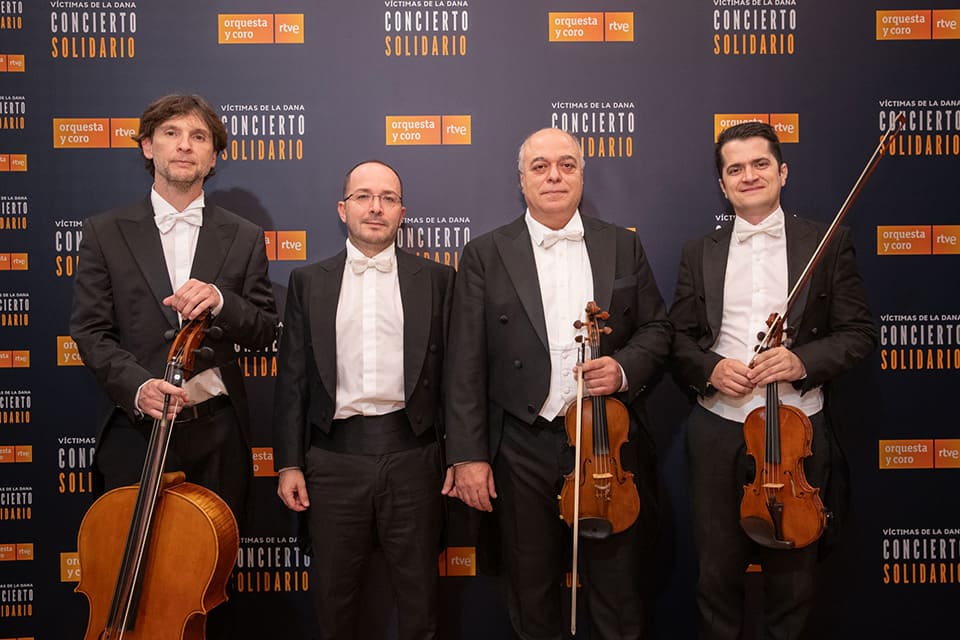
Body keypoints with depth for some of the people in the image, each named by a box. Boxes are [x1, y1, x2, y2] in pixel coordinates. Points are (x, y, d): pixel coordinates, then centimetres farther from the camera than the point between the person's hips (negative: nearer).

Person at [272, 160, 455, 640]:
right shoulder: (308, 281, 7)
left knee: (419, 594, 12)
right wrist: (289, 462, 1)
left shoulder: (437, 279, 4)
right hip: (334, 456, 1)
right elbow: (293, 378, 5)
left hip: (412, 455, 0)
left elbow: (453, 371, 3)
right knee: (333, 594, 14)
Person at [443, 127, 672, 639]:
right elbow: (466, 365, -4)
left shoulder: (623, 247, 7)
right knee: (532, 598, 16)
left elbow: (657, 328, 10)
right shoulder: (485, 255, 0)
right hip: (523, 450, -1)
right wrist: (468, 454, -8)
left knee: (618, 593, 14)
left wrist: (624, 367, -12)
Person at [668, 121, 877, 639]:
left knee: (792, 568, 14)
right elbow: (677, 339, 7)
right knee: (717, 567, 14)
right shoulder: (699, 254, 8)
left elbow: (858, 333, 0)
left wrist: (804, 360, -17)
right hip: (717, 431, 2)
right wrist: (708, 368, -12)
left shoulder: (828, 243, 2)